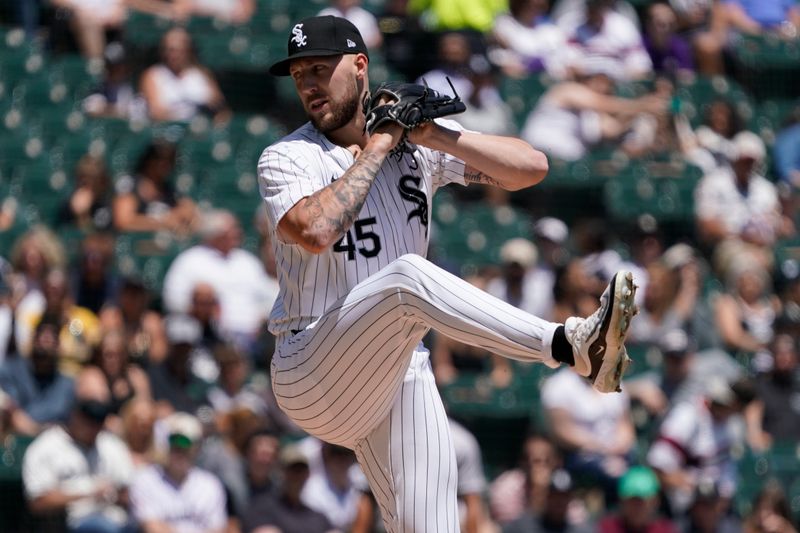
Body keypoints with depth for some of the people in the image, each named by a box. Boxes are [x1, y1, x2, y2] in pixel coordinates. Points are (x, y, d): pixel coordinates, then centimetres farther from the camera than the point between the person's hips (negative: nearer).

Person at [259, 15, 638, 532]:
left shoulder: (420, 143, 10)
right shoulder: (287, 158, -1)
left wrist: (433, 136, -8)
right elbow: (314, 231, -24)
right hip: (312, 375, -5)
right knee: (408, 277, -32)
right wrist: (376, 149, -13)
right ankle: (572, 347, -46)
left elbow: (531, 166, 1)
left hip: (402, 373, 5)